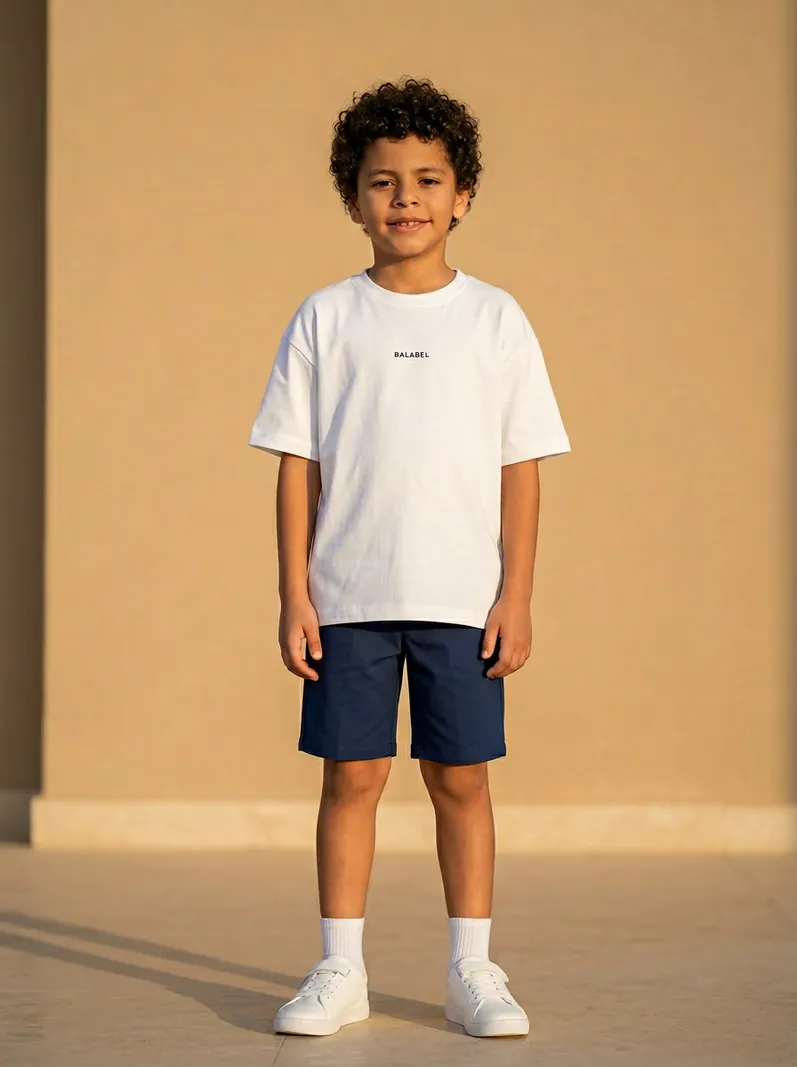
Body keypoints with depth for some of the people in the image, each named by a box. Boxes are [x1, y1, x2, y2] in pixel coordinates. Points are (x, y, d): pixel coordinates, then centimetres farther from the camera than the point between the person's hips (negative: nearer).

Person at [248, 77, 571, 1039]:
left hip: (464, 598, 0)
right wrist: (294, 595, -1)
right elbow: (297, 464, 5)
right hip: (349, 597, 0)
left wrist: (516, 595, -1)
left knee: (460, 779, 3)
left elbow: (521, 468, 5)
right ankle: (340, 971, 11)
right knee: (351, 776, 3)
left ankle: (472, 972, 12)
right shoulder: (325, 320, 5)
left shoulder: (495, 320, 5)